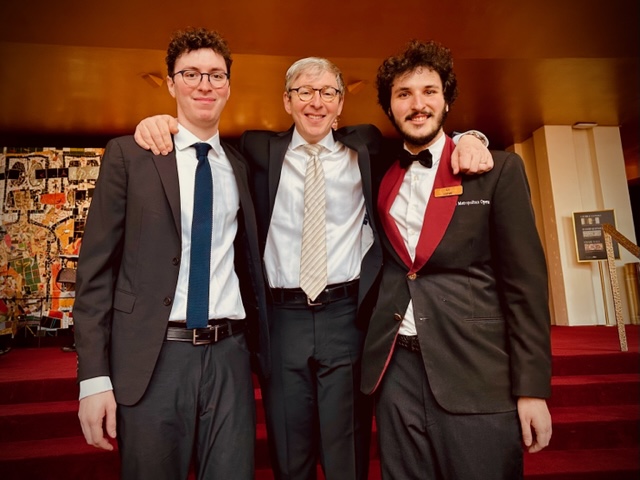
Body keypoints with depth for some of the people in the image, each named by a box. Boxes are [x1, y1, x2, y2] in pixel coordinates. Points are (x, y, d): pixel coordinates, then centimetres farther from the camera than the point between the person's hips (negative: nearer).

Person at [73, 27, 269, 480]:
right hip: (152, 358, -2)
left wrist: (261, 349, 7)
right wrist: (94, 377, -7)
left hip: (229, 356, 3)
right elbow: (96, 267, -3)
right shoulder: (129, 154, 0)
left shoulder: (241, 164, 11)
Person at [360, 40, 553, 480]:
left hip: (477, 374, -2)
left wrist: (532, 388, -6)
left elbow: (525, 281, -4)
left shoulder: (498, 169, 0)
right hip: (396, 370, 3)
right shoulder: (380, 178, 8)